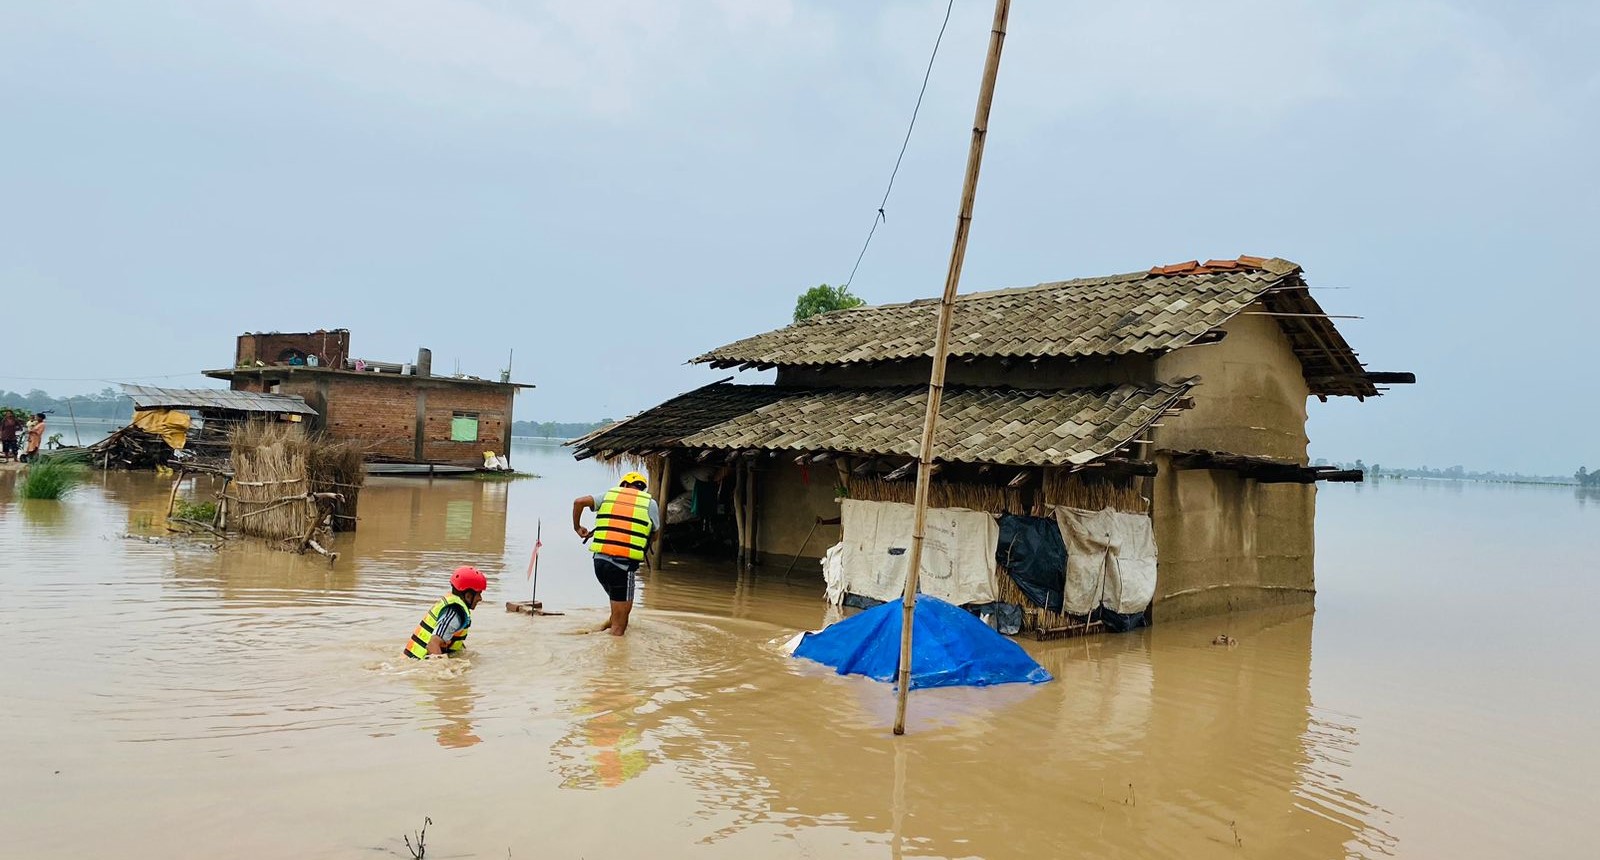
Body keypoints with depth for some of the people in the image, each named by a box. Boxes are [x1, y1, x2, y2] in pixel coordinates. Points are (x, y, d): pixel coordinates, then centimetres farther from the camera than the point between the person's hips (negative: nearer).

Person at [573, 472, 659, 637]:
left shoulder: (609, 494, 14)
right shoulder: (649, 503, 8)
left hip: (599, 560, 4)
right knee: (618, 629, 5)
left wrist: (577, 527, 18)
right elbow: (654, 536, 17)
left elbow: (579, 502, 4)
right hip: (624, 564, -4)